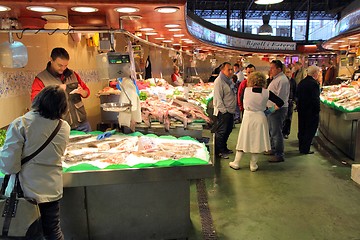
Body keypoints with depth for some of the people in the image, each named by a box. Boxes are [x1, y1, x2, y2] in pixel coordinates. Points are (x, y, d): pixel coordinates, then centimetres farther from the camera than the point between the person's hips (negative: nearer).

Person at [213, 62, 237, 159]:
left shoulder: (229, 81, 15)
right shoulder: (219, 81, -14)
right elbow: (218, 98, -19)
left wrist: (233, 109, 17)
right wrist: (223, 110, -21)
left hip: (230, 111, 10)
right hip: (223, 112, -10)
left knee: (228, 130, 16)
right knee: (221, 131, -4)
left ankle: (224, 148, 30)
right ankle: (218, 151, 5)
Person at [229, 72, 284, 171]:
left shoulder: (246, 90, -11)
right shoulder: (267, 93, -8)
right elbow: (280, 102, -4)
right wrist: (273, 109, 10)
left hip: (248, 117, 0)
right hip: (260, 118, 0)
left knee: (243, 140, 12)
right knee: (257, 141, 12)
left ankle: (236, 163, 22)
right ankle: (253, 165, 20)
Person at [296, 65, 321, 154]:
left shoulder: (302, 82, 6)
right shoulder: (314, 84, -19)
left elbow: (297, 95, 10)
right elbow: (316, 99, -21)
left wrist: (300, 105, 15)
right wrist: (317, 110, -13)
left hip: (301, 110, 8)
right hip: (311, 110, -8)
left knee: (302, 129, 17)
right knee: (310, 130, 3)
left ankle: (301, 147, 27)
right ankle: (305, 149, 6)